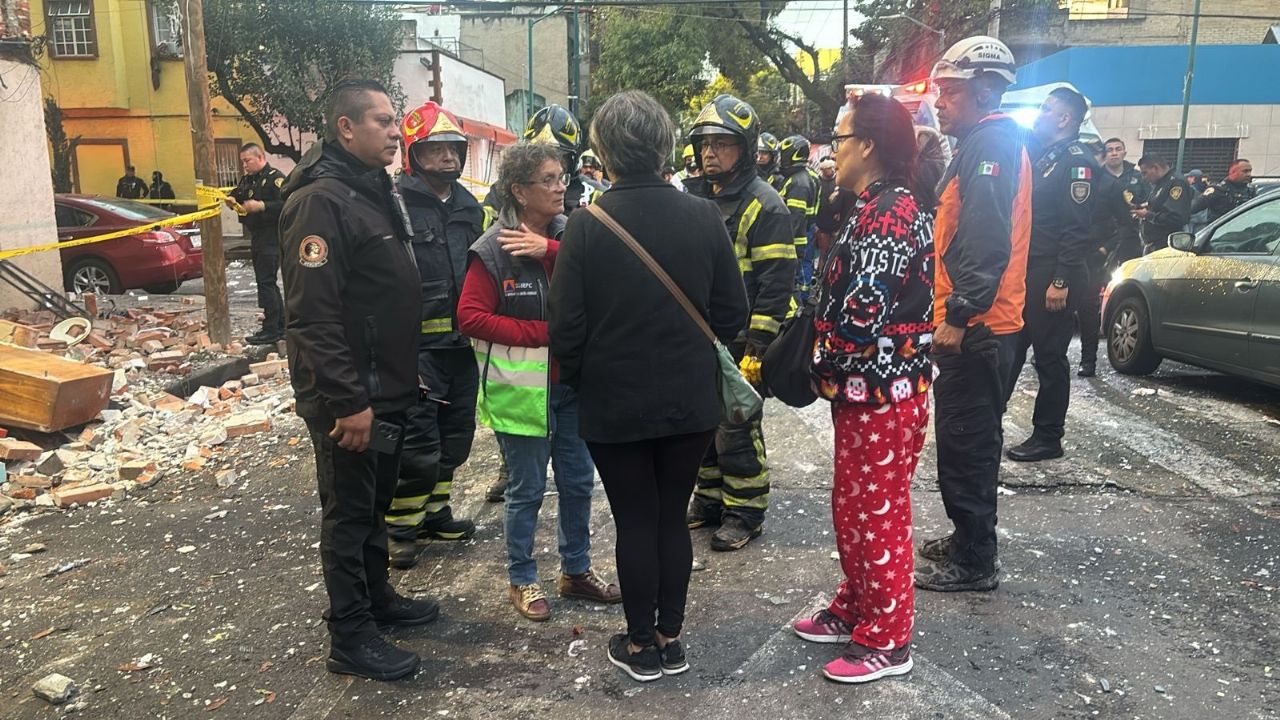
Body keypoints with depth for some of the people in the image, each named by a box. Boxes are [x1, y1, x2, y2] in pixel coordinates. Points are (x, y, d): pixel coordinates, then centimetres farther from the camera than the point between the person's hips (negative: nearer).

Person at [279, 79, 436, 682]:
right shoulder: (320, 200, -18)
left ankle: (377, 597, 37)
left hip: (386, 388, 9)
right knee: (349, 512, 3)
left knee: (376, 502, 21)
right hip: (349, 398, -9)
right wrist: (348, 400, -26)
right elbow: (311, 316, -25)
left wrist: (409, 374, 19)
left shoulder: (374, 190, 13)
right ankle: (350, 638, 16)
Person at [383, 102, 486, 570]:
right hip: (418, 349, -7)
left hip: (462, 344, 8)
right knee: (418, 445, -4)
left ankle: (434, 513, 33)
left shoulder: (470, 207, 13)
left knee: (454, 437, 16)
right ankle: (401, 528, 14)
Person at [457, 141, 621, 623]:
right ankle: (521, 580, 26)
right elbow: (471, 317, -17)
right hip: (523, 388, -5)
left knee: (578, 480, 15)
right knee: (527, 489, 7)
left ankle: (576, 570, 33)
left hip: (572, 383, 5)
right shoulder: (493, 249, -12)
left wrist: (551, 250, -24)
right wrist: (544, 333, -18)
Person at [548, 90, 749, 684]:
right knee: (673, 518, 16)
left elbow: (566, 325, -11)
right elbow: (732, 312, -1)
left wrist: (575, 379, 8)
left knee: (635, 522, 11)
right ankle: (670, 639, 28)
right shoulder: (703, 217, -7)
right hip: (690, 401, 2)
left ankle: (640, 645, 24)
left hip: (614, 404, -2)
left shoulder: (587, 225, -14)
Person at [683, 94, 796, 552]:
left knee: (737, 428, 0)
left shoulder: (764, 205, -10)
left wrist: (757, 345, -19)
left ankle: (745, 511, 15)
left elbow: (776, 282, -15)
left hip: (740, 341, -7)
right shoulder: (694, 196, 12)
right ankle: (710, 498, 30)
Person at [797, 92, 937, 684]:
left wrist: (823, 369, -10)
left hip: (882, 394, -10)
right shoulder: (880, 206, 13)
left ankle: (887, 641, 19)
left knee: (879, 515, 3)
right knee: (852, 507, 20)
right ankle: (855, 610, 36)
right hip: (865, 390, 10)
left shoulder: (891, 212, -19)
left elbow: (862, 314, -25)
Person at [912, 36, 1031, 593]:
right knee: (965, 440, 18)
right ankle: (968, 541, 31)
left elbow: (987, 241, -24)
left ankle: (974, 562, 7)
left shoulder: (990, 145, -13)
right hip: (976, 323, 11)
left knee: (967, 444, -3)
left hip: (976, 328, -11)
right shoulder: (989, 143, 20)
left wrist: (959, 316, -26)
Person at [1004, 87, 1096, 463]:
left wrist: (1061, 281, -23)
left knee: (1049, 356, -1)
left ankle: (1048, 438, 10)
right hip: (1027, 272, 9)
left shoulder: (1076, 160, -10)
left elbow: (1079, 228, -18)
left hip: (1051, 276, -9)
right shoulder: (1045, 157, 18)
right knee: (1008, 350, 12)